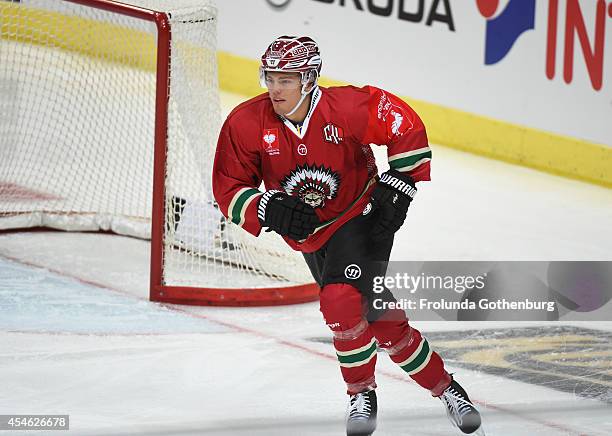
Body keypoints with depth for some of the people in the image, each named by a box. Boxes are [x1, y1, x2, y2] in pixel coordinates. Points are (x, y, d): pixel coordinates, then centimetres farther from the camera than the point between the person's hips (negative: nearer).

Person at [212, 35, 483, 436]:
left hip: (363, 216, -4)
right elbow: (228, 188, -8)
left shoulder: (346, 108, -23)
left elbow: (406, 126, -13)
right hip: (310, 235, 4)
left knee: (341, 302, -22)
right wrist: (270, 209, -24)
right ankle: (443, 387, 18)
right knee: (379, 318, 3)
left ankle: (362, 393, 1)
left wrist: (398, 185, -14)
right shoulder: (247, 124, -15)